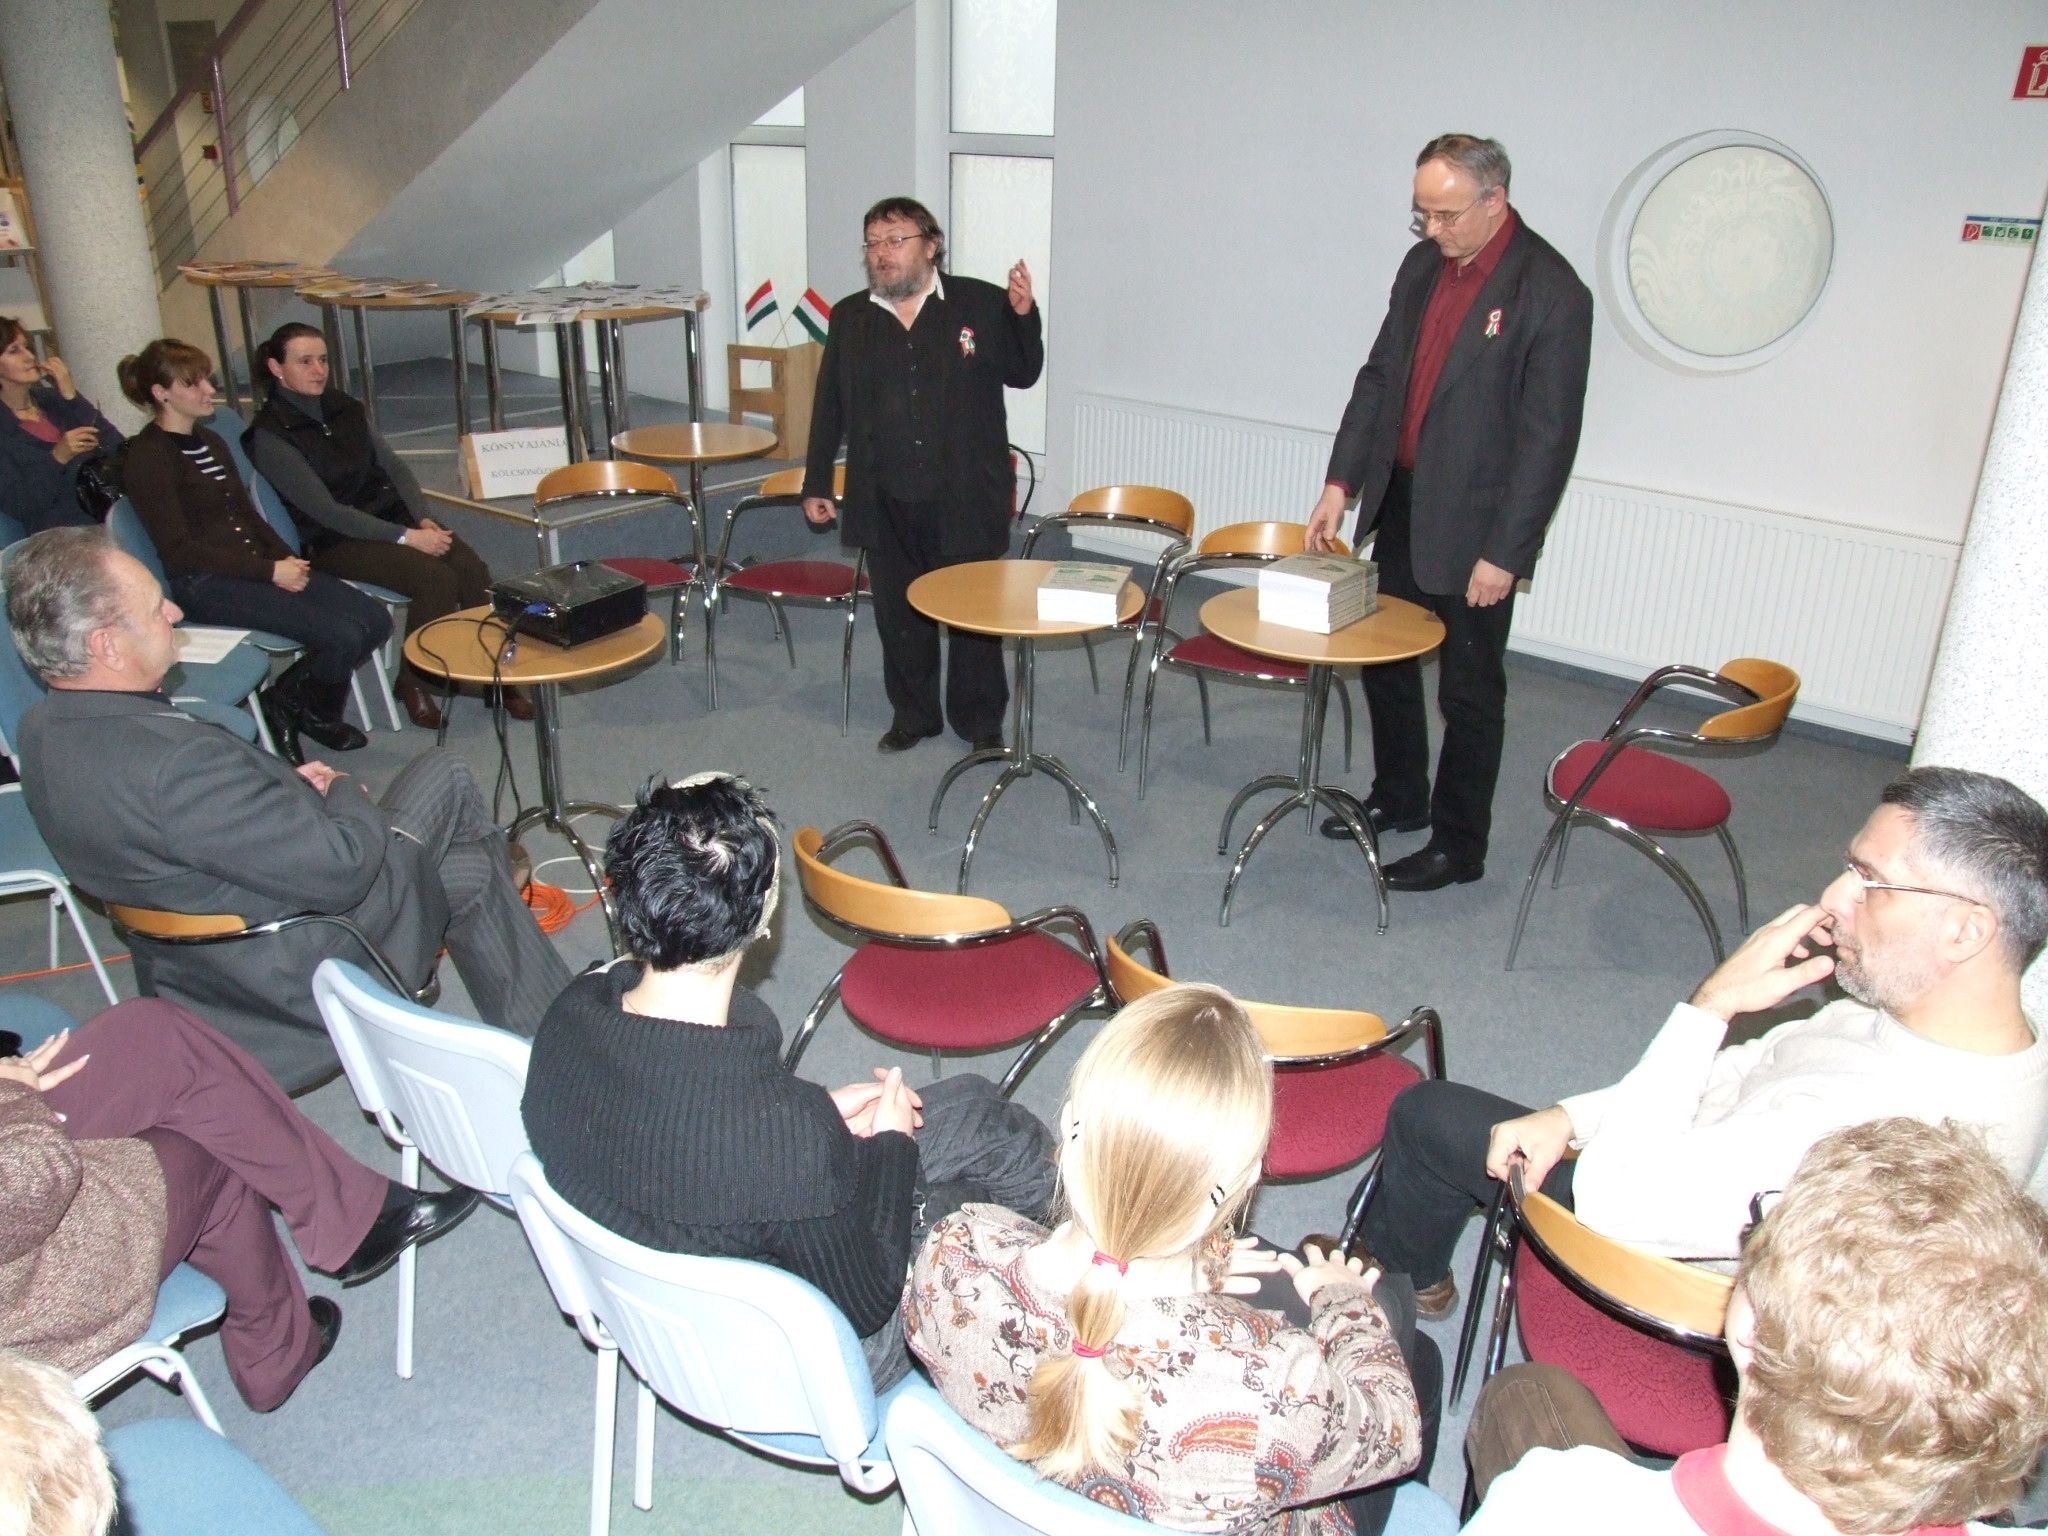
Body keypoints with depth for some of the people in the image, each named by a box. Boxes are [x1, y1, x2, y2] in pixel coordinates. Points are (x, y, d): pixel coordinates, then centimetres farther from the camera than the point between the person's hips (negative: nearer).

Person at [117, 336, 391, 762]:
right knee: (342, 636, -24)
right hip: (205, 584, -8)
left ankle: (286, 698, 8)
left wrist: (287, 558, -1)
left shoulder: (209, 442, 17)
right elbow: (178, 548, -14)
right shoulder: (149, 456, -9)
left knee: (376, 620, -10)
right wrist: (270, 572, -17)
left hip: (255, 565, 8)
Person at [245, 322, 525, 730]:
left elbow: (394, 465, 11)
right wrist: (405, 537, -21)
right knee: (436, 579, -28)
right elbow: (325, 510, -16)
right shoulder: (270, 436, -9)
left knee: (473, 570, -20)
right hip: (335, 543, -6)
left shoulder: (342, 408, 12)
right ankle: (412, 681, -9)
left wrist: (423, 519, -7)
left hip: (392, 517, 6)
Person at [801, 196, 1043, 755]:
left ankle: (981, 722, 24)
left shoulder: (982, 304, -3)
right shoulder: (849, 318, 6)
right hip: (886, 505, 3)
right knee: (900, 615, 13)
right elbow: (829, 408, 11)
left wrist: (1023, 316, -14)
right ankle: (913, 715, 31)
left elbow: (1022, 374, 3)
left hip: (966, 500, -3)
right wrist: (816, 484, 12)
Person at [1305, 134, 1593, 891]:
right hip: (1400, 503, 7)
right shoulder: (1423, 265, 6)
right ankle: (1397, 798, 37)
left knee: (1468, 691, 4)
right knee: (1383, 658, 18)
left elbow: (1547, 435, -16)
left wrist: (1505, 552, -17)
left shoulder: (1550, 292, -15)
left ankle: (1458, 845, 19)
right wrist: (1341, 482, 3)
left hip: (1474, 523, -7)